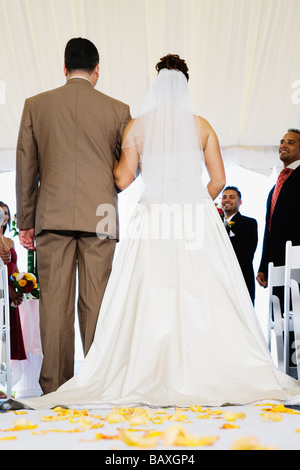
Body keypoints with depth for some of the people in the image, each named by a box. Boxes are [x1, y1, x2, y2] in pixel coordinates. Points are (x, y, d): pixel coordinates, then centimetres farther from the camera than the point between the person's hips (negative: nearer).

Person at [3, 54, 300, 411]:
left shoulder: (137, 126, 5)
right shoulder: (202, 126, 8)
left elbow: (123, 179, 1)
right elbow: (218, 179, 5)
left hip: (152, 218, 0)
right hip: (197, 216, 1)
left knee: (149, 302, 0)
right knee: (202, 298, 1)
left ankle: (153, 375, -5)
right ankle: (206, 372, -2)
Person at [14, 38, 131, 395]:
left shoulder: (35, 105, 6)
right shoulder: (117, 110, 4)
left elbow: (25, 168, 6)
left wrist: (25, 221, 11)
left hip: (52, 215, 1)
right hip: (100, 217, 0)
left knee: (54, 302, 2)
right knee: (96, 302, 2)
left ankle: (54, 386, 4)